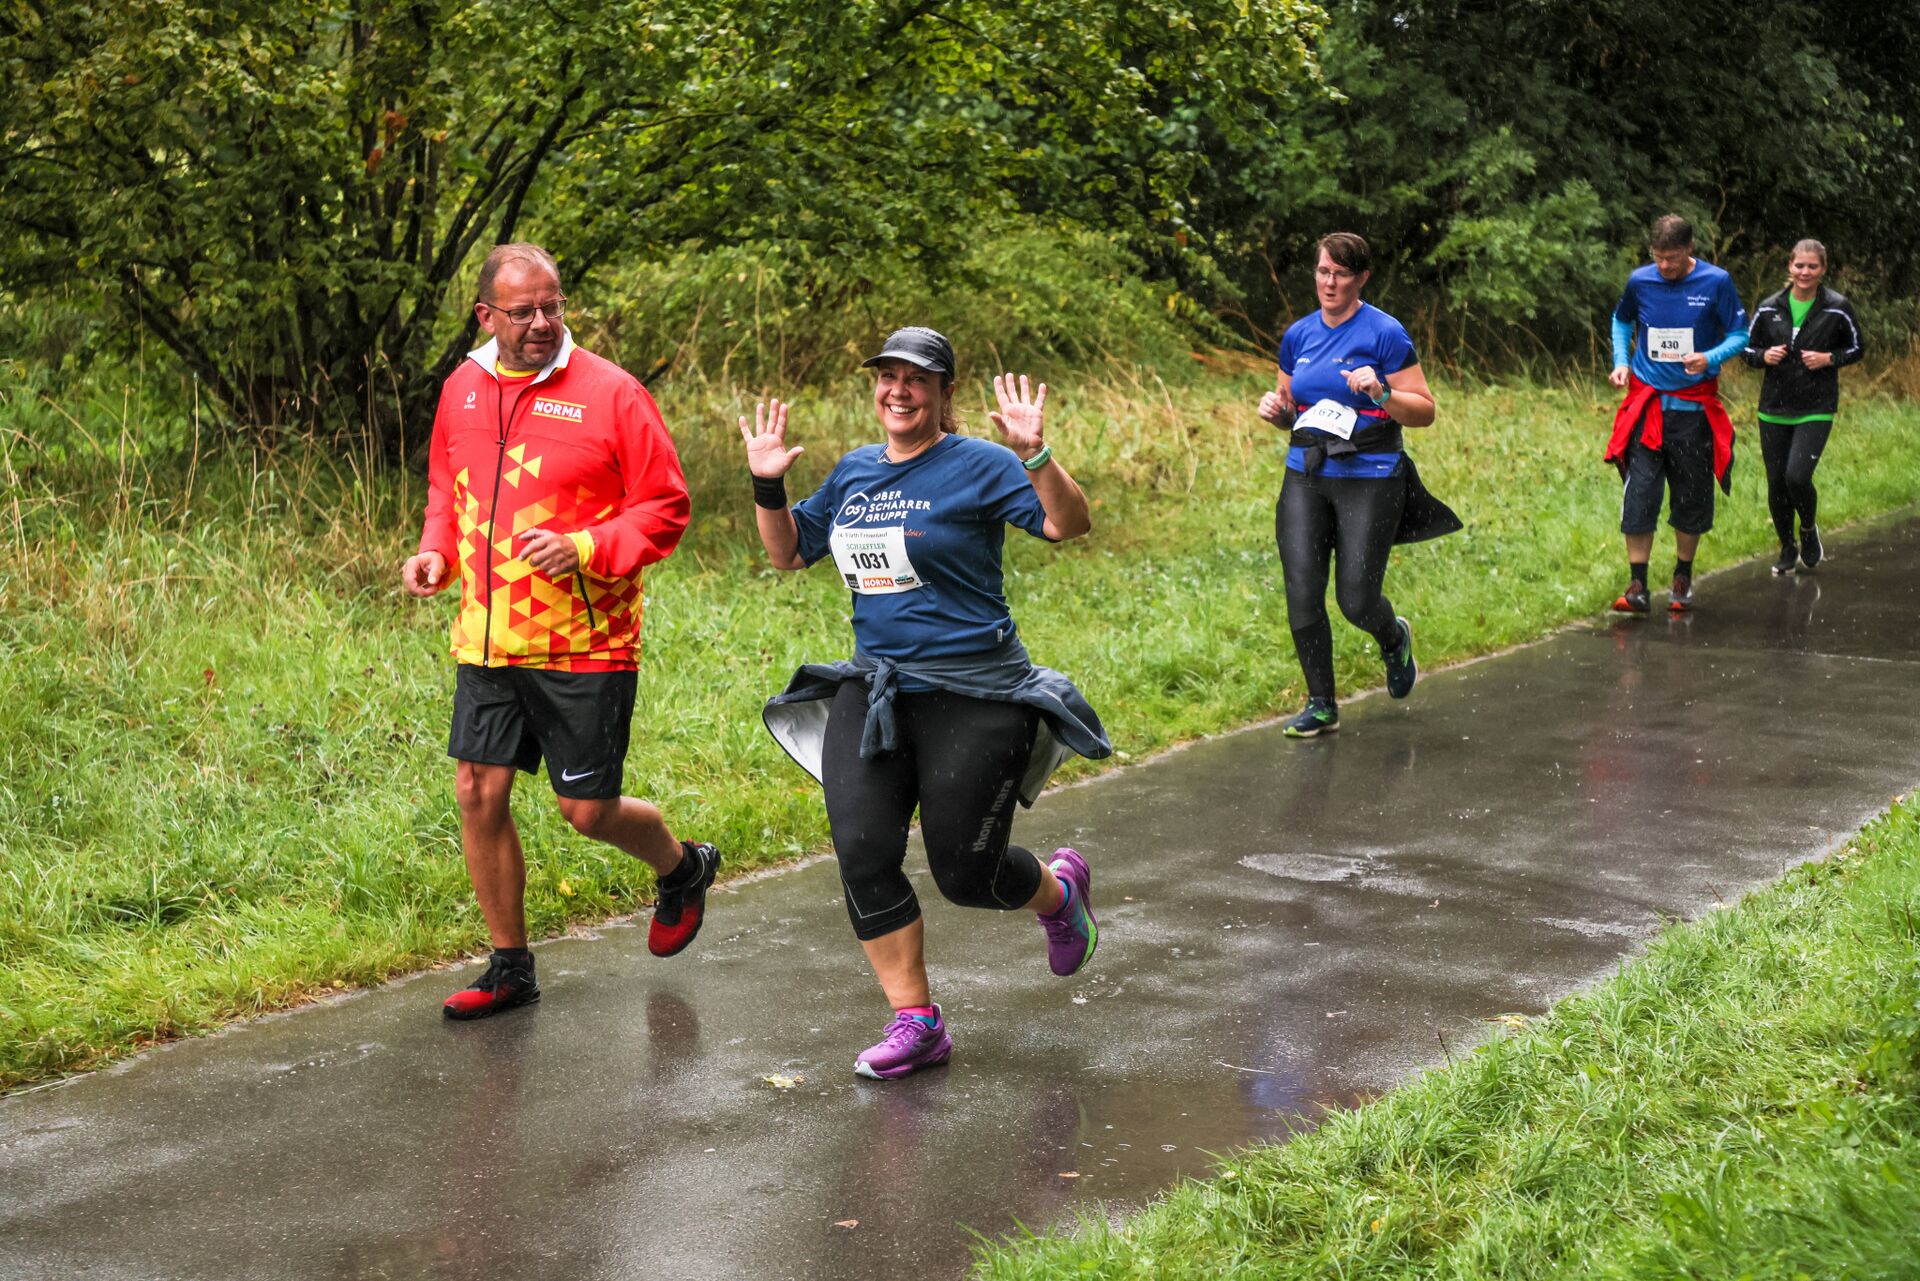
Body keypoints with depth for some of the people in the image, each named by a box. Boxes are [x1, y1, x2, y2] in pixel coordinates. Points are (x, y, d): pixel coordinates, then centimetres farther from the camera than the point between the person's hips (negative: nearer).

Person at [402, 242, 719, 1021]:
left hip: (585, 645, -5)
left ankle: (683, 869, 35)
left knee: (587, 811, 1)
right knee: (479, 794, 3)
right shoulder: (463, 389, 7)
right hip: (486, 639, 5)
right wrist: (435, 551, 3)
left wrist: (585, 548, -20)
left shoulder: (609, 393, -9)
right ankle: (510, 966, 20)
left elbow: (665, 508, -6)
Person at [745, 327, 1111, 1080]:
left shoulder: (976, 465, -7)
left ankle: (1059, 890, 35)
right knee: (863, 854, -9)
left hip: (974, 698, -6)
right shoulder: (855, 472, 11)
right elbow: (789, 552, 20)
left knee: (966, 873, -1)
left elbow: (1069, 524, -18)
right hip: (872, 690, 6)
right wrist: (767, 485, 6)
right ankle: (915, 1024, 2)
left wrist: (1034, 454, -31)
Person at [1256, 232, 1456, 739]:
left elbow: (1424, 411, -5)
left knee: (1357, 601, -4)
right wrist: (1275, 408, -1)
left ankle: (1394, 639, 33)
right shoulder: (1298, 335, 11)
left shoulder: (1385, 334, -6)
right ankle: (1321, 705, 12)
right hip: (1305, 476, 5)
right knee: (1302, 595, -3)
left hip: (1369, 479, -5)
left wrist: (1380, 394, -22)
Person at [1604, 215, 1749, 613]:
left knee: (1692, 497, 8)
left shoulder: (1716, 282, -6)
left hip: (1694, 406, -1)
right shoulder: (1640, 281, 0)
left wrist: (1711, 359, -21)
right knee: (1638, 495, -8)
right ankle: (1637, 587, -6)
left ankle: (1683, 580, 26)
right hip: (1646, 403, 1)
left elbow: (1739, 335, -1)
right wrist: (1621, 362, 4)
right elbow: (1621, 320, 19)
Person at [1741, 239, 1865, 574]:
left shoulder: (1837, 308, -2)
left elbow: (1857, 348, 9)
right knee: (1776, 484, 5)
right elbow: (1747, 349, 12)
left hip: (1816, 409, -3)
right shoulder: (1769, 309, 2)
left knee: (1797, 475, -19)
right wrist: (1763, 356, -10)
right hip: (1774, 408, 3)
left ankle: (1809, 528, 13)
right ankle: (1787, 548, 28)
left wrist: (1829, 359, -9)